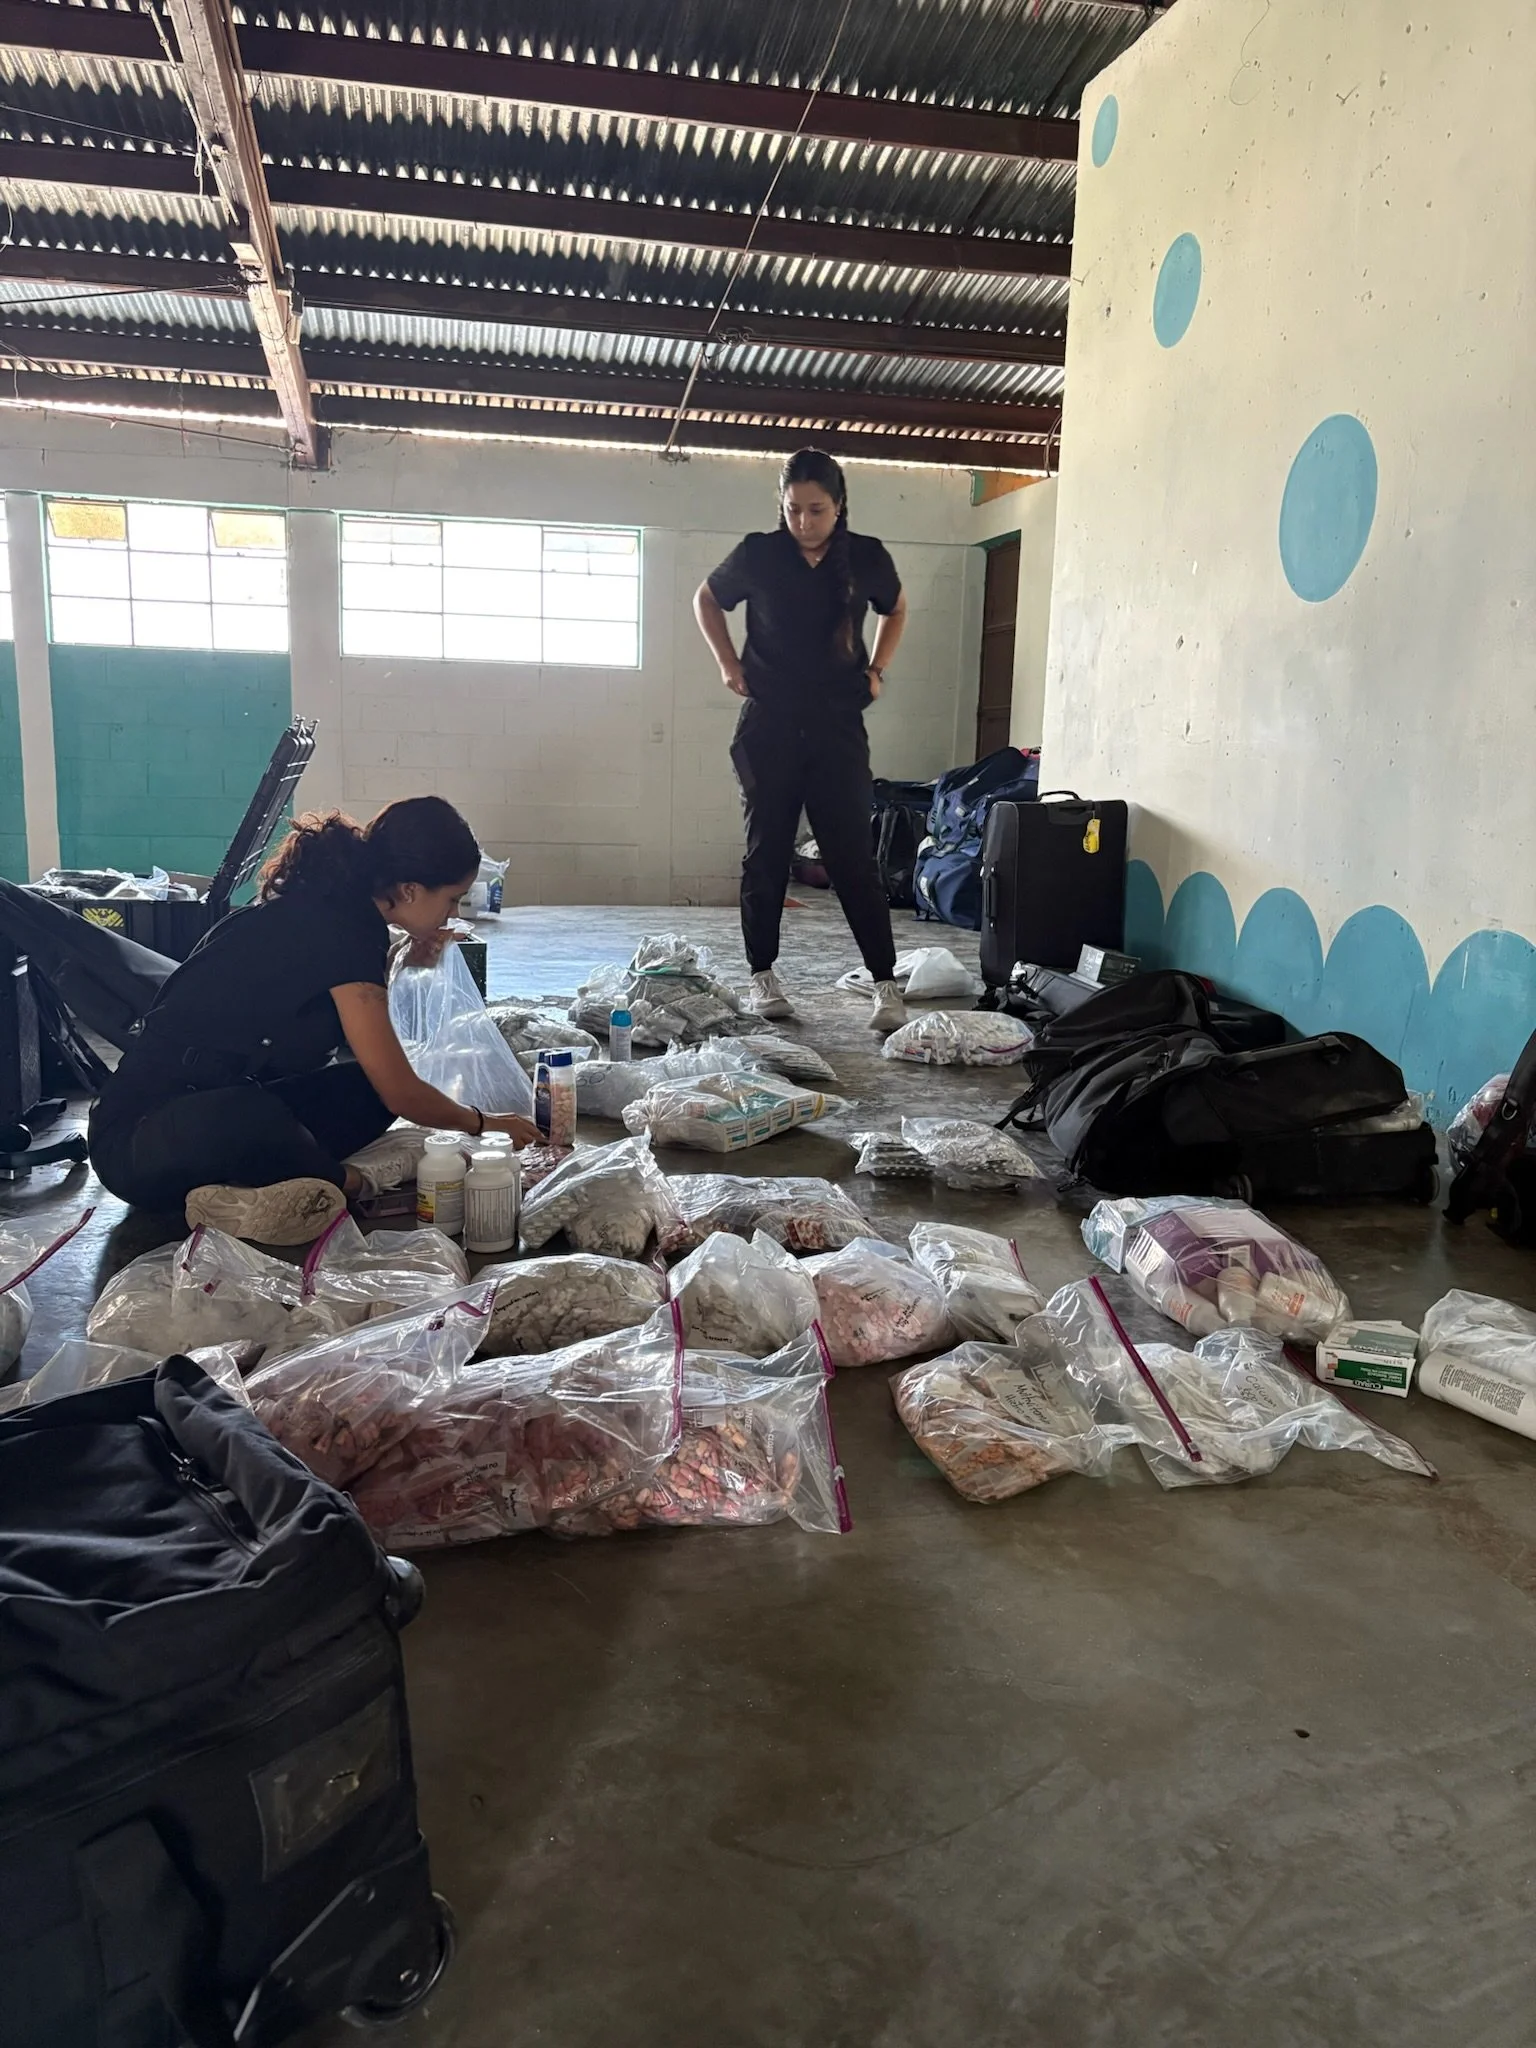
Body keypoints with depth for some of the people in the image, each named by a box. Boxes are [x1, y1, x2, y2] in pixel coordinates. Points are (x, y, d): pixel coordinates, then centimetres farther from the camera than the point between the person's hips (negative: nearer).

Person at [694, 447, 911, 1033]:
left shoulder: (867, 557, -1)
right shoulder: (758, 554, -3)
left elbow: (896, 610, 20)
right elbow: (706, 600, 15)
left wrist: (876, 670, 8)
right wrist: (729, 663, 4)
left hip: (838, 727, 0)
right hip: (768, 727, 0)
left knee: (854, 856, -5)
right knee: (766, 852, 4)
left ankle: (886, 984, -3)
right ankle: (762, 976, 16)